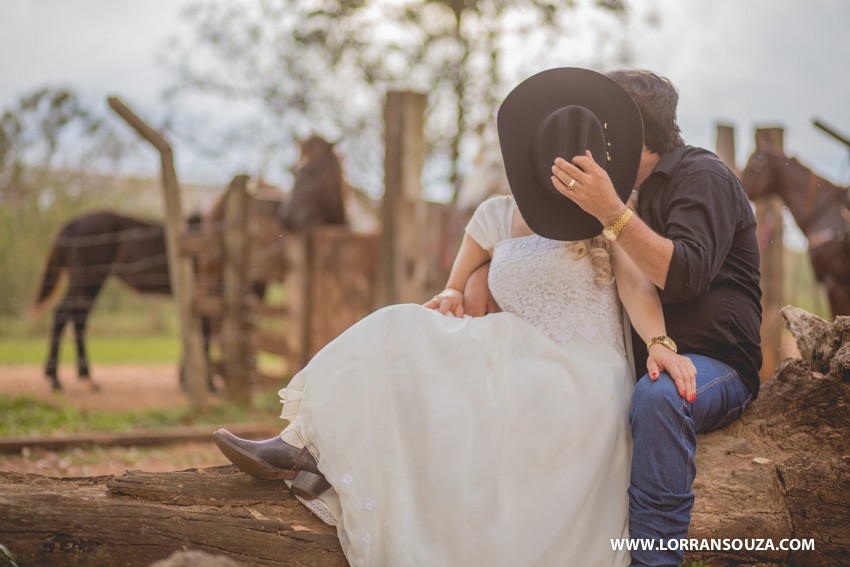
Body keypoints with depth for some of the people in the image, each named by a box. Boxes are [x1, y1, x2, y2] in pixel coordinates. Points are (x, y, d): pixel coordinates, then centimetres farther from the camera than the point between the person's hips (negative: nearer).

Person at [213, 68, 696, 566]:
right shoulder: (496, 217, 13)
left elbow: (635, 283, -13)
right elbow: (456, 289, 20)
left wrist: (660, 343, -33)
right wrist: (448, 299, -6)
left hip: (584, 382, -4)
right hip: (522, 372, 5)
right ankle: (306, 448, -26)